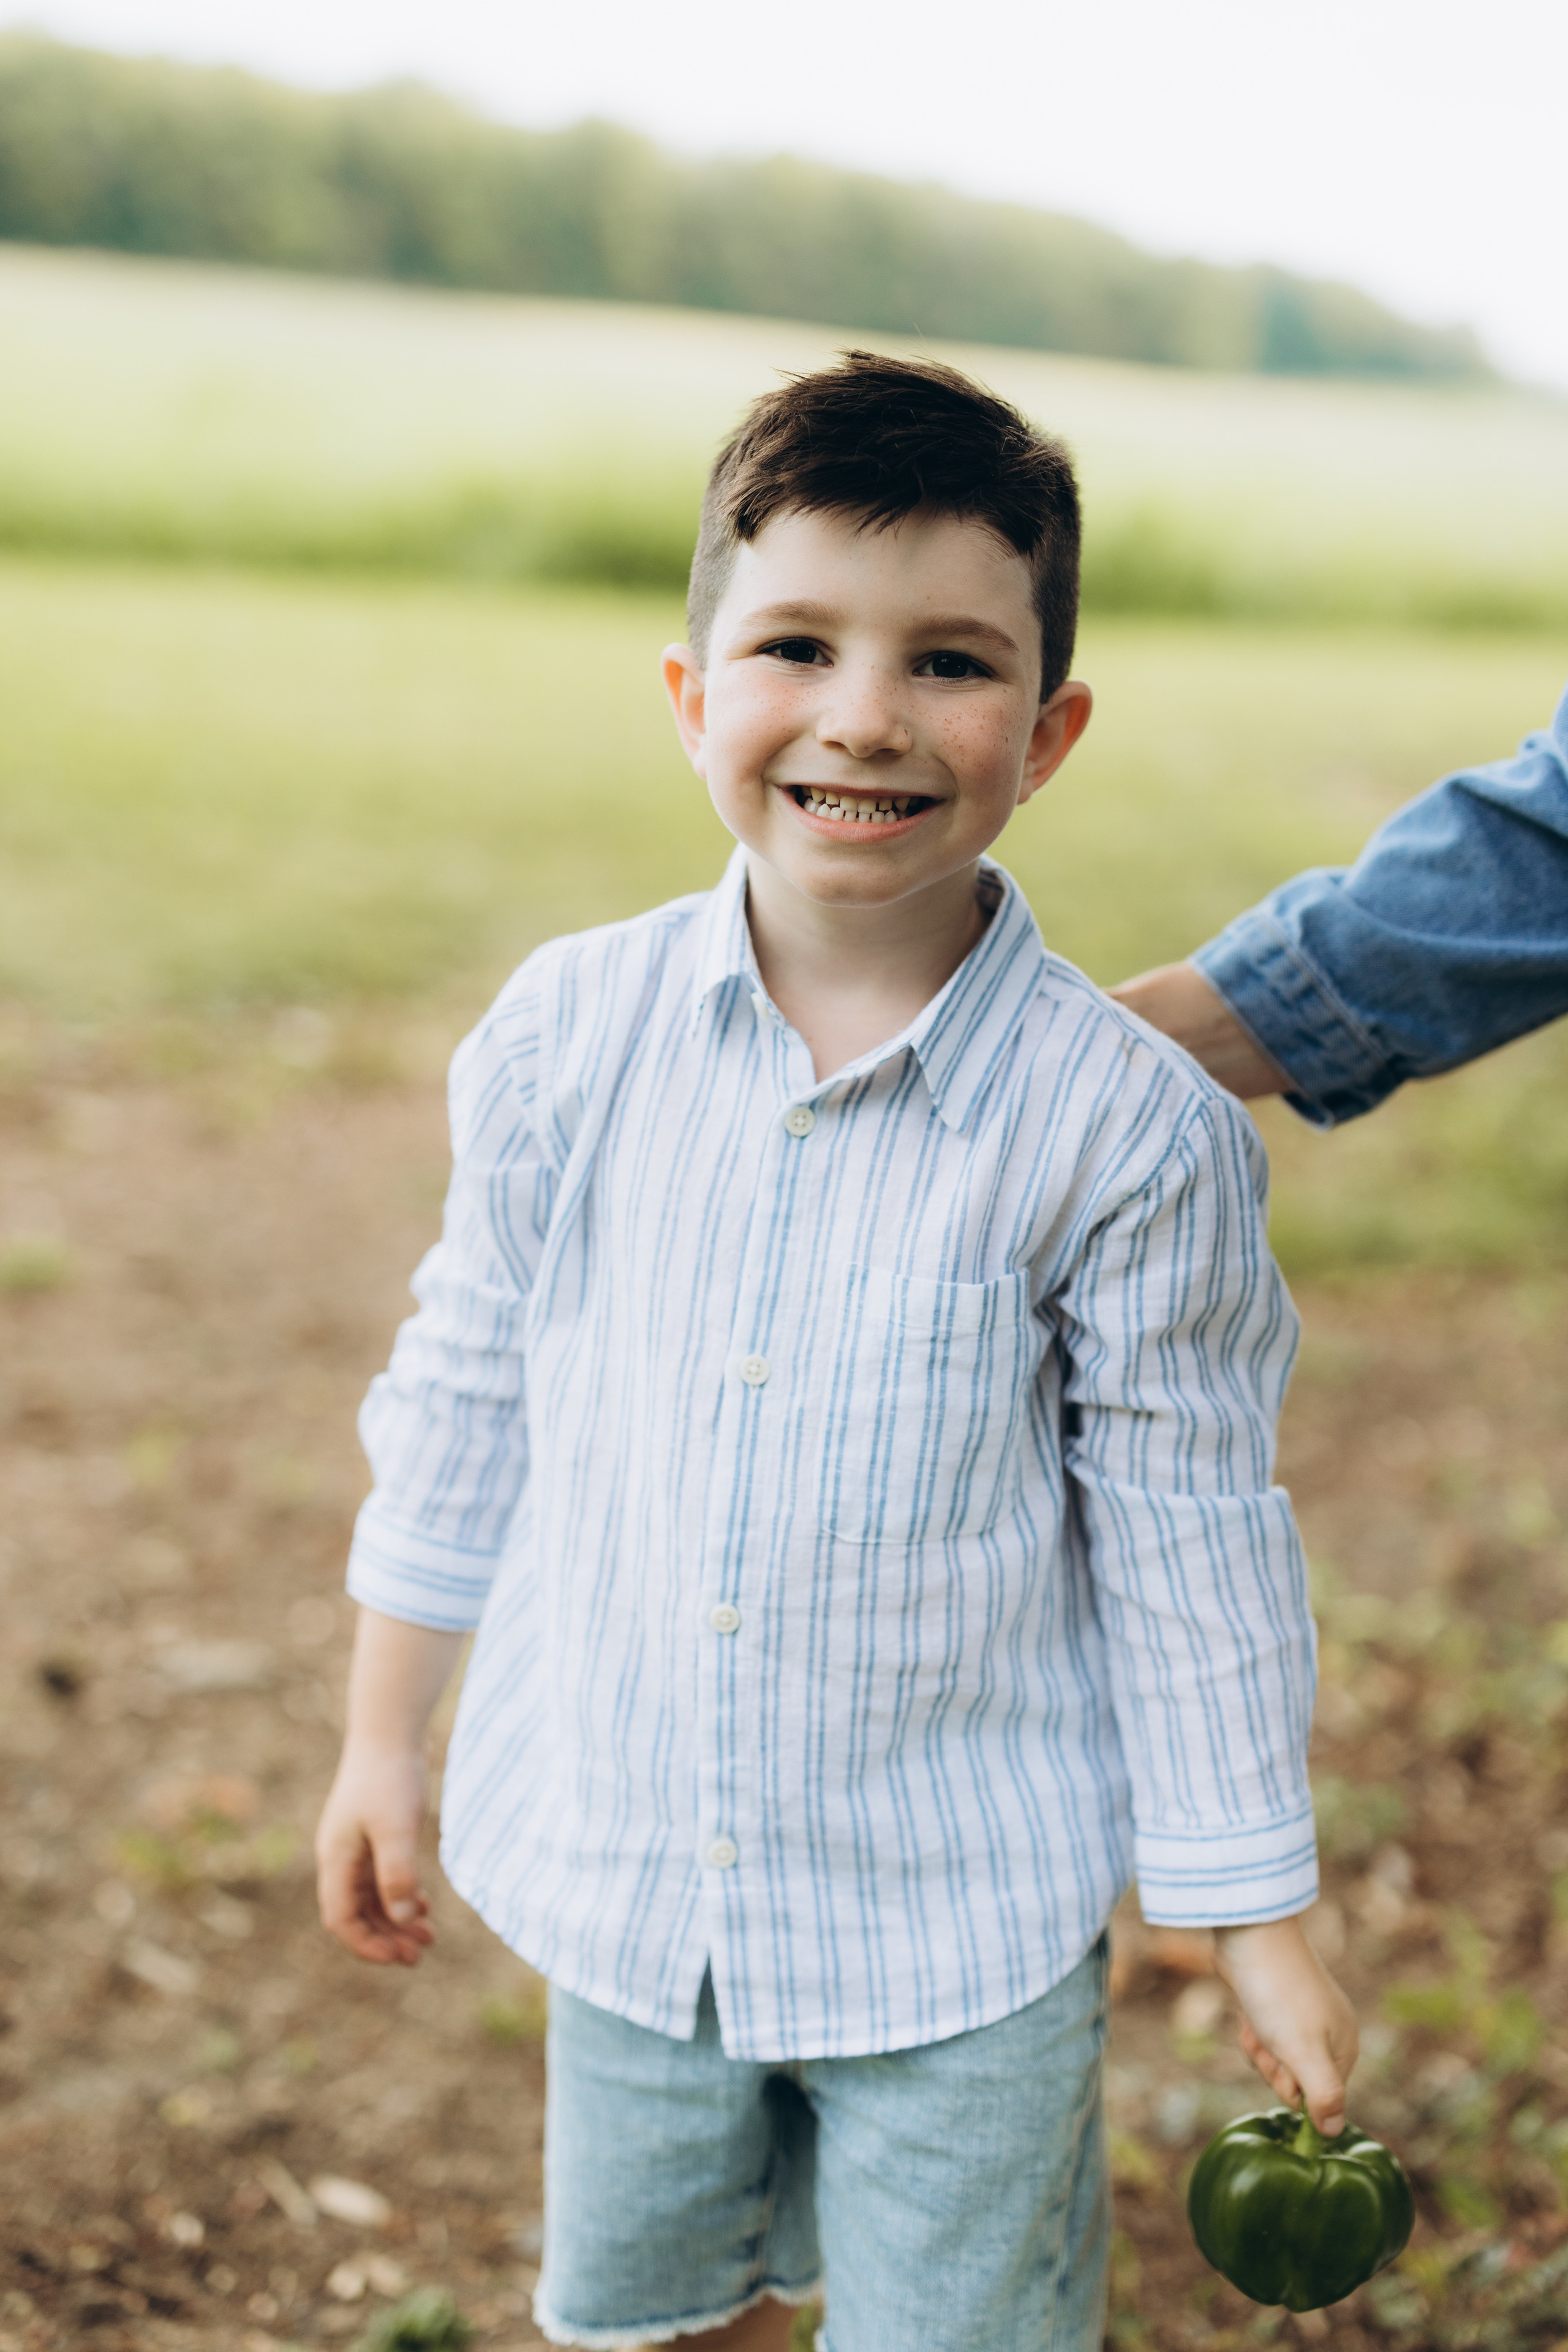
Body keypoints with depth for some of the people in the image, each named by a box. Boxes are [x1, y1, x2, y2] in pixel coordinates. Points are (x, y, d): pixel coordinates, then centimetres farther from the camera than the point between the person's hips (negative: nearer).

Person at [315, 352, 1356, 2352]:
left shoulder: (1127, 1128, -17)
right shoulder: (566, 1036, -8)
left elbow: (1187, 1541, -8)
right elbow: (469, 1391, 4)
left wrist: (1260, 1921, -2)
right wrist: (385, 1734, 11)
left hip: (967, 1928, -3)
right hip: (620, 1875, 3)